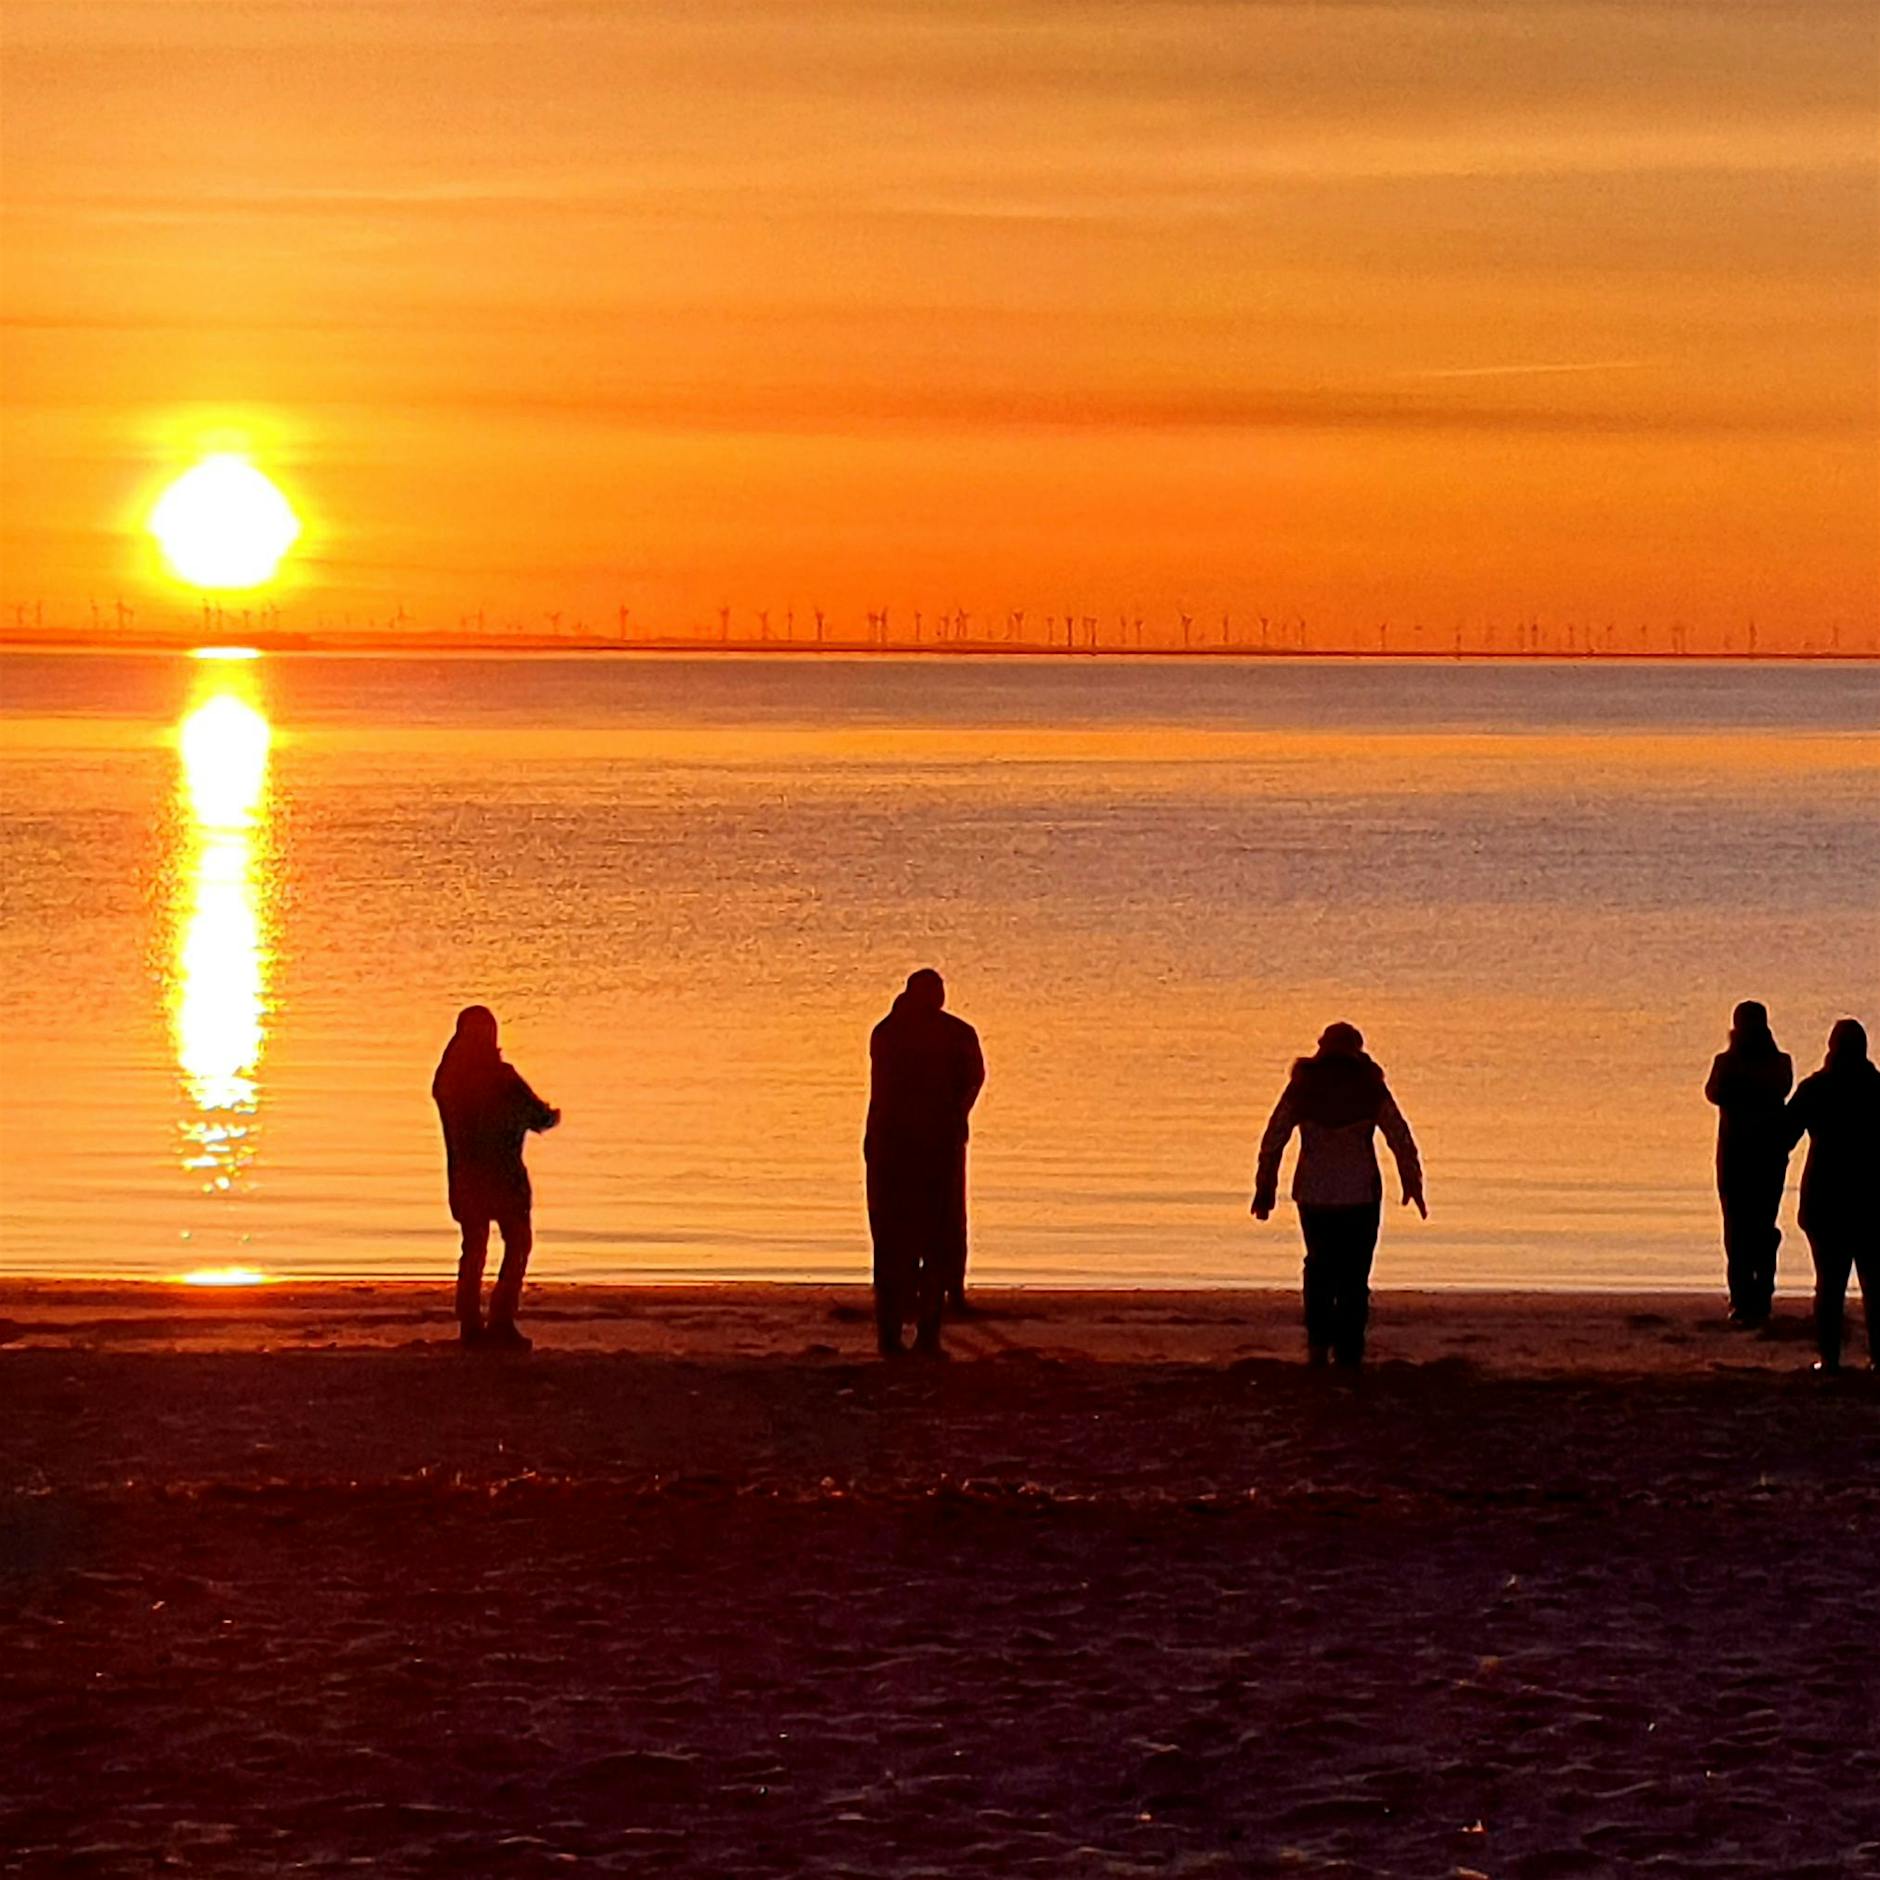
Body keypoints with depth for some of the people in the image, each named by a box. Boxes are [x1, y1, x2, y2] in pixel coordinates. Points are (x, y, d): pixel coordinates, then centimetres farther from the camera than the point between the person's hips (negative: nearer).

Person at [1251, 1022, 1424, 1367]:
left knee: (1320, 1266, 20)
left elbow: (1273, 1140, 2)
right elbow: (1402, 1141, 2)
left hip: (1312, 1193, 1)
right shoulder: (1372, 1089, -1)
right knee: (1354, 1277, 6)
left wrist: (1265, 1189, 9)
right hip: (1360, 1195, -1)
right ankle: (1349, 1356, 3)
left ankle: (1318, 1344, 8)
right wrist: (1412, 1185, 14)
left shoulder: (1301, 1088, 1)